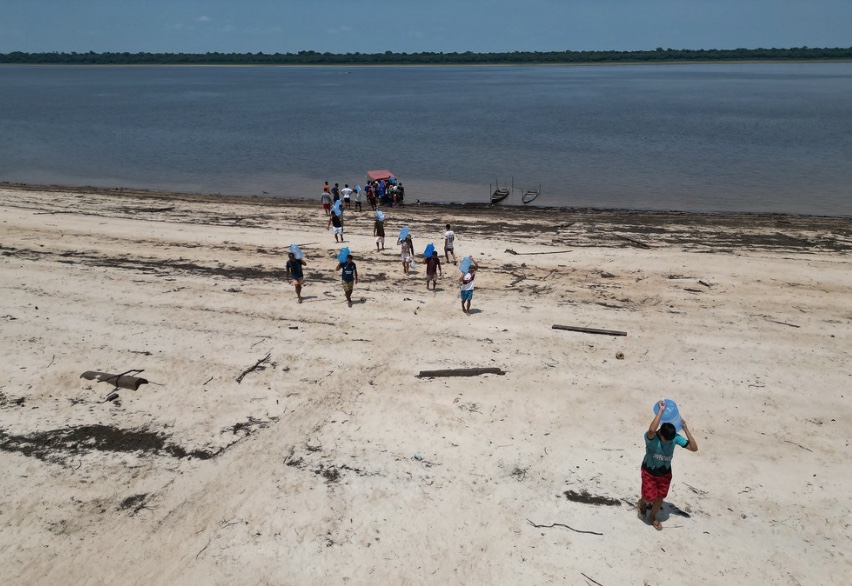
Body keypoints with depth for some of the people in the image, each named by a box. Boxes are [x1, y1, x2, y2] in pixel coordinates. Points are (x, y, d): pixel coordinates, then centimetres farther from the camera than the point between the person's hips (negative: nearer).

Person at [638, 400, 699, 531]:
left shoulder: (675, 437, -19)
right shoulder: (651, 437, -33)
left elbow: (694, 448, -22)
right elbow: (652, 429, -59)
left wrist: (686, 429, -30)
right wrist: (661, 410, -54)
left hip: (665, 473, 4)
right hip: (649, 472, -3)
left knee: (660, 498, 16)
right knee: (649, 498, 4)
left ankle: (653, 517, 44)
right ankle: (641, 504, 42)